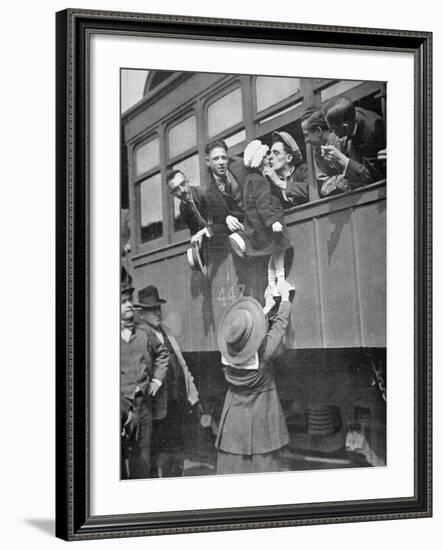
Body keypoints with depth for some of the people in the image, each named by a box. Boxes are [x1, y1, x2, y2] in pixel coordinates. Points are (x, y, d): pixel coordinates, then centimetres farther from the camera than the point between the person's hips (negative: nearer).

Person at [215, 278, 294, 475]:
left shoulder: (227, 352, -11)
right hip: (261, 420, -4)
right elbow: (280, 324, -5)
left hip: (233, 419, 4)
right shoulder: (264, 351, -22)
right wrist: (285, 296, 13)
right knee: (263, 463, 4)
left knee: (231, 467, 8)